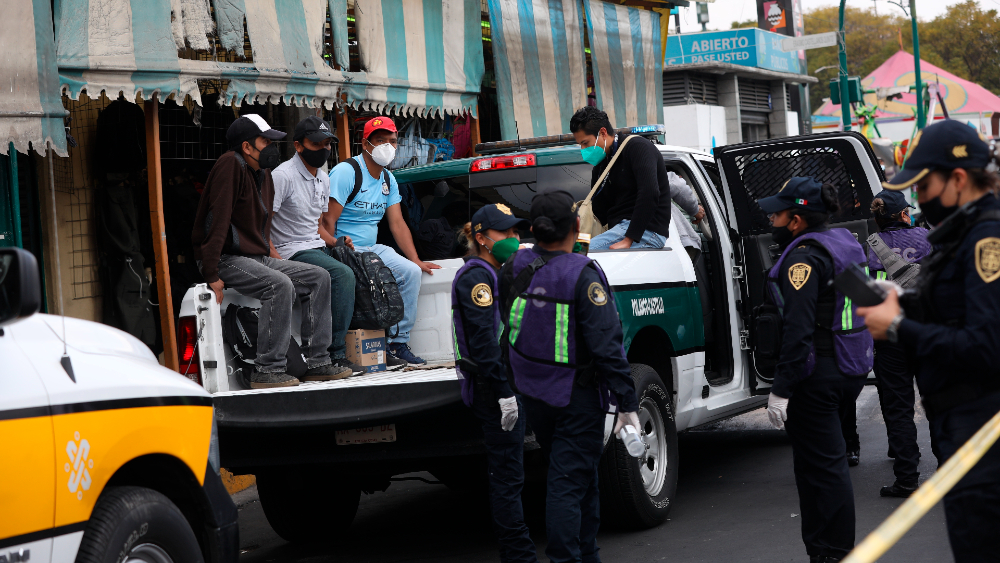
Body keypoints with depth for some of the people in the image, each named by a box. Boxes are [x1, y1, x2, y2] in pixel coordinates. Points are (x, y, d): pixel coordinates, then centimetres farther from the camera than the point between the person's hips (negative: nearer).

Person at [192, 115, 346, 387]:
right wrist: (211, 275, -24)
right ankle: (267, 370, -26)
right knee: (280, 285, -31)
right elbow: (218, 219, -21)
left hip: (258, 257, 10)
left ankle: (317, 362, 0)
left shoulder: (263, 174, 15)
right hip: (227, 259, -10)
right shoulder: (230, 165, -15)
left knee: (319, 277, 0)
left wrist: (276, 258, 12)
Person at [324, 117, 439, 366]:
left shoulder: (388, 180, 14)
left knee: (411, 271, -14)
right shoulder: (346, 172, -11)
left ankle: (398, 343, -7)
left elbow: (397, 224, 12)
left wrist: (416, 260, 3)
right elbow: (327, 221, -16)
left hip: (372, 248, 8)